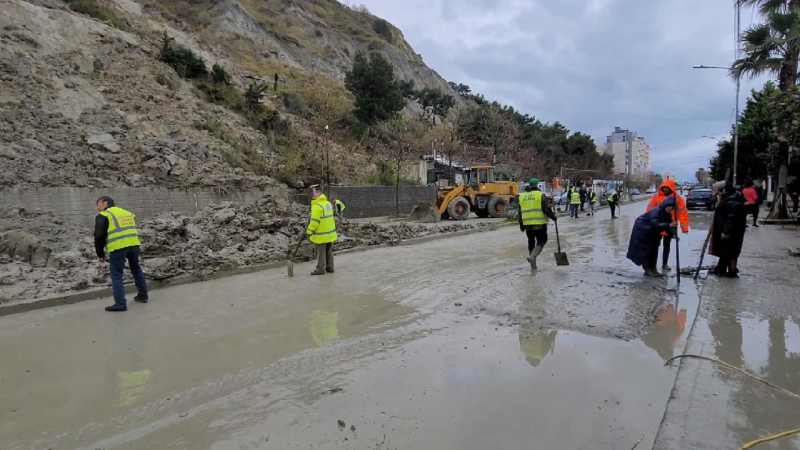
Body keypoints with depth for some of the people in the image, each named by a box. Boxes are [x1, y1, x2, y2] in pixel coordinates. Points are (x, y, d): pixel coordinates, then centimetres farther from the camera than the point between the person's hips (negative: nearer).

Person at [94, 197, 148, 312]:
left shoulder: (103, 215, 5)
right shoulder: (128, 213, 24)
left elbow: (99, 236, -2)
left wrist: (100, 255, 7)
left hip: (118, 247, -6)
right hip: (134, 244, 6)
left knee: (116, 275, 2)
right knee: (136, 269, 22)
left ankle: (120, 304, 0)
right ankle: (143, 295, 29)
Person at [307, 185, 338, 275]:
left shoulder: (317, 206, -19)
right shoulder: (328, 203, 9)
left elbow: (314, 221, -20)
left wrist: (309, 231, -9)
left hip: (321, 235, -8)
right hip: (330, 233, 8)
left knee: (321, 253, 1)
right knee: (329, 251, 15)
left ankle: (320, 269, 8)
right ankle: (330, 268, 22)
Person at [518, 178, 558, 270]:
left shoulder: (522, 196, 9)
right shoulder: (540, 195, -6)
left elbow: (520, 213, 11)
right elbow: (546, 209, -11)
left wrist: (521, 225, 19)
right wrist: (554, 217, 4)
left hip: (528, 224, 5)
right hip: (540, 224, -4)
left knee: (531, 242, 16)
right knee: (541, 241, 7)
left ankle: (533, 265, 19)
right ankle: (532, 256, -18)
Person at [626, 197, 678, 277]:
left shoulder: (668, 214, -5)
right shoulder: (656, 212, -31)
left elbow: (667, 227, -8)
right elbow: (656, 224, -45)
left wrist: (673, 233, -27)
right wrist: (669, 225, -56)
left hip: (653, 233, 9)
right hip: (642, 231, -9)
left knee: (654, 250, 8)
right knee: (644, 250, -6)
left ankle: (653, 269, 14)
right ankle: (647, 270, 0)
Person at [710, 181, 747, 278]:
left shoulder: (732, 202, -22)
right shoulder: (727, 199, 13)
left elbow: (731, 218, -27)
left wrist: (726, 231, -27)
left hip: (731, 233, -11)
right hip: (724, 230, 11)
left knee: (730, 251, -2)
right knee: (724, 250, 17)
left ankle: (732, 271, 7)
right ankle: (720, 269, 25)